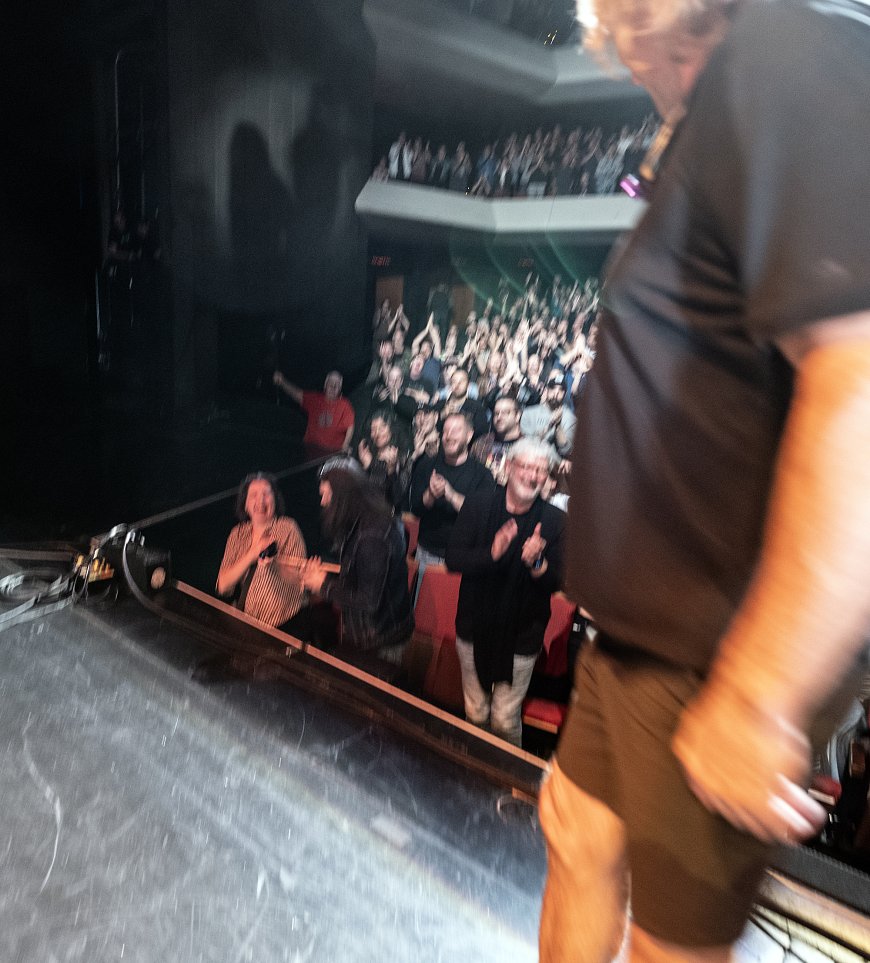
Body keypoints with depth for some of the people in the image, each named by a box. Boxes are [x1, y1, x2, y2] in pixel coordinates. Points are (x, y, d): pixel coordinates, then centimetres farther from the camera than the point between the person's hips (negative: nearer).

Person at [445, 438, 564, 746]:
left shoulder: (555, 520, -9)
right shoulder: (477, 504, -6)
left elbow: (559, 582, -8)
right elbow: (453, 559, -11)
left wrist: (538, 564, -29)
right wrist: (491, 553, -29)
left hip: (521, 636, -2)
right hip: (474, 628, 2)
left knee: (505, 721, 4)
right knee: (474, 714, 17)